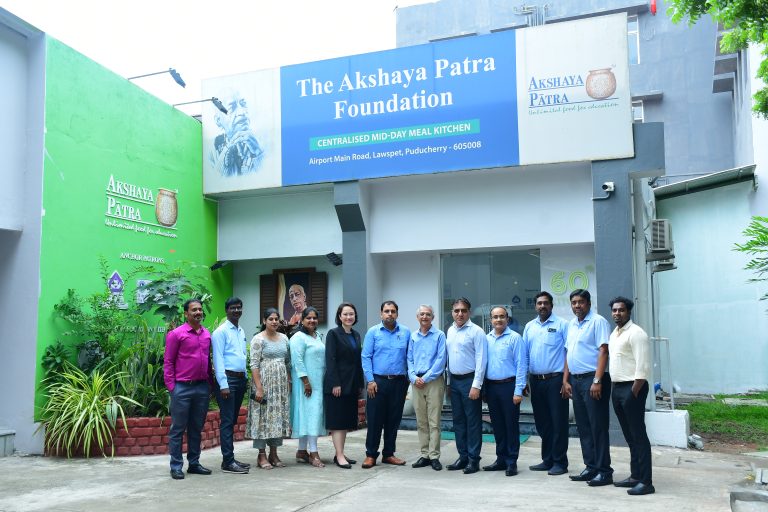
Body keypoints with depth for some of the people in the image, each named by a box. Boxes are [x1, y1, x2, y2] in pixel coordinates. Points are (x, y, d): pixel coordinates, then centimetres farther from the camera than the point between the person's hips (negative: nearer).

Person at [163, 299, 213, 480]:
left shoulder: (207, 334, 9)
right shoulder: (176, 334, -5)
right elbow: (168, 361, -5)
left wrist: (210, 382, 12)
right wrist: (171, 386, -9)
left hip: (202, 387, 5)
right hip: (182, 388, -5)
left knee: (196, 428, 13)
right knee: (178, 429, 3)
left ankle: (194, 463, 22)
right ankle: (176, 467, 10)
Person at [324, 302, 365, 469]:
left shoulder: (356, 335, 13)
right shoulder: (333, 334, -6)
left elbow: (358, 361, 15)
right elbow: (330, 360, -12)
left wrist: (360, 384, 11)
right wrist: (335, 384, -18)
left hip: (352, 385, 7)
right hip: (338, 384, -7)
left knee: (347, 421, 10)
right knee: (337, 421, -3)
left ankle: (340, 454, 18)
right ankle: (339, 456, -1)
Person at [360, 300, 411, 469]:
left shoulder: (406, 332, 5)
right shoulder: (373, 332, 1)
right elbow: (366, 357, -2)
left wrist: (409, 378, 0)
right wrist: (370, 381, -8)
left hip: (399, 382, 2)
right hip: (378, 381, -2)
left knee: (393, 420, 9)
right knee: (374, 419, -1)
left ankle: (389, 454, 20)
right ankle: (371, 455, 9)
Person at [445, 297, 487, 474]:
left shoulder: (476, 332, -10)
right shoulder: (450, 331, 11)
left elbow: (481, 360, -14)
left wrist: (476, 385, -18)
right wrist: (448, 381, 14)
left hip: (469, 380, -7)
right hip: (454, 381, 7)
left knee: (473, 421, 0)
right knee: (458, 420, 12)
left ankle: (473, 459, 8)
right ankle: (463, 456, 22)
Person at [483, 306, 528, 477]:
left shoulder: (515, 338, -6)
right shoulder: (487, 339, 9)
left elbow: (521, 365, -9)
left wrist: (518, 391, -14)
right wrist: (483, 388, 5)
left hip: (508, 386, -5)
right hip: (491, 386, 5)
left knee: (511, 425, 2)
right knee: (497, 425, 13)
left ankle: (511, 462, 10)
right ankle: (501, 459, 23)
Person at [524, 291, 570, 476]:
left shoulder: (561, 324, -3)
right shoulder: (529, 327, 12)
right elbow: (524, 355, 14)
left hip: (555, 379, -5)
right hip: (536, 380, 5)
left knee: (558, 422, -1)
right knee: (542, 422, 12)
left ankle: (560, 462, 9)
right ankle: (547, 460, 22)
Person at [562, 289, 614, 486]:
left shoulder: (598, 322, -7)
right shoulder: (572, 324, 16)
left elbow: (603, 352, -14)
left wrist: (597, 381, -21)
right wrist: (565, 381, 13)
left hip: (592, 380, -8)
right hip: (575, 380, 8)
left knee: (598, 427, -4)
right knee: (583, 427, 11)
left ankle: (604, 471, 2)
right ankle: (591, 468, 20)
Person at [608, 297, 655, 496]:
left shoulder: (636, 333, -12)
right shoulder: (614, 334, 16)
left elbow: (643, 367, -18)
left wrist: (633, 393, -20)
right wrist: (616, 390, 13)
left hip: (632, 388, -9)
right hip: (617, 388, 9)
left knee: (638, 435, -6)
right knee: (629, 435, 14)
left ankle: (646, 482, -3)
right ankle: (635, 476, 22)